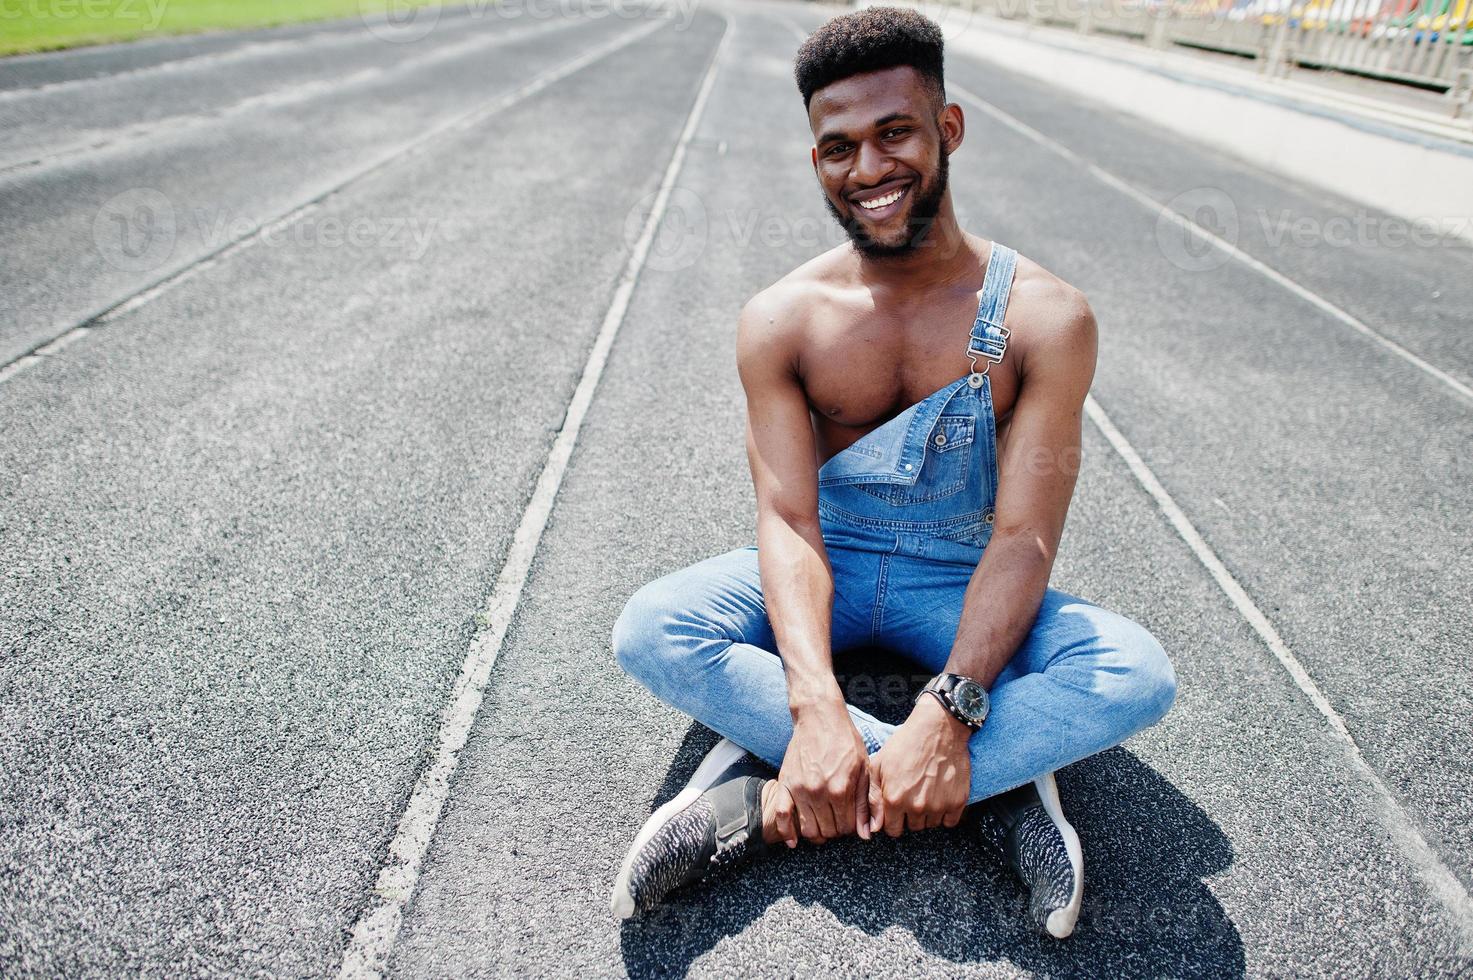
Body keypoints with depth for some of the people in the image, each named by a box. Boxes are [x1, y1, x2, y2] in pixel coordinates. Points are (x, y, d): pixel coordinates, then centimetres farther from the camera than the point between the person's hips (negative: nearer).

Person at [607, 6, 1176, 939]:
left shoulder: (1043, 317, -14)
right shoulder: (782, 320, -10)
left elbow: (1025, 536, -19)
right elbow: (786, 519, -17)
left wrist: (948, 713, -33)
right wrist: (816, 707, -33)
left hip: (963, 582, -1)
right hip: (828, 565, 1)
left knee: (1139, 674, -28)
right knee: (649, 630, -25)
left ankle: (770, 805, -29)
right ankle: (999, 776, -25)